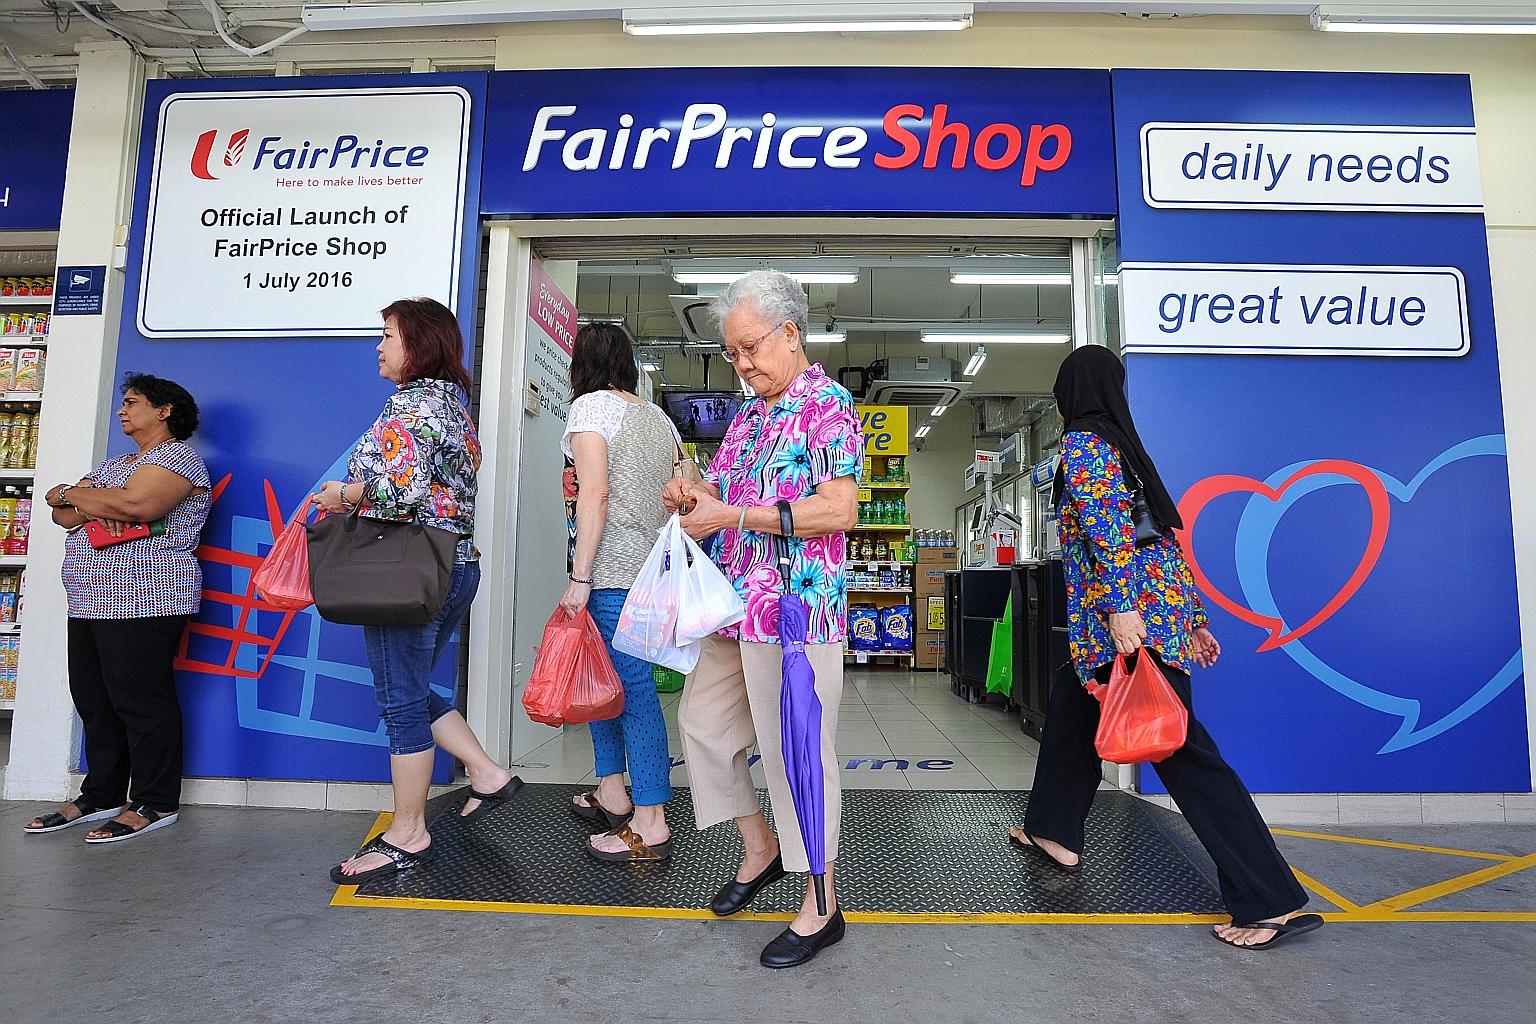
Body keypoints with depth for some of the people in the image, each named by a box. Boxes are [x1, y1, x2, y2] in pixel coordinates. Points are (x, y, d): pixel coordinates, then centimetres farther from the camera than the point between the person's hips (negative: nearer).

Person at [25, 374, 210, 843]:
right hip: (91, 601, 10)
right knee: (94, 701, 12)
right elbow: (62, 513, 15)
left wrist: (70, 493, -5)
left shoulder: (177, 456, -6)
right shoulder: (115, 464, 24)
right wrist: (89, 504, -8)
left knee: (141, 701, -6)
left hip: (143, 601, -10)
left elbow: (136, 504, -22)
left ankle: (155, 804, 3)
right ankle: (100, 797, 23)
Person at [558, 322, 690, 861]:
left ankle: (650, 826, 2)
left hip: (612, 571, -8)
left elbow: (594, 494, -15)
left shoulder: (591, 406, -4)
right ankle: (612, 795, 28)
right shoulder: (658, 416, 18)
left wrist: (580, 578, -15)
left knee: (632, 686, -5)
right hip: (653, 567, 8)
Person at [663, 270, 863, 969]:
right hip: (737, 607, 9)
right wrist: (695, 494, 1)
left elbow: (839, 510, -21)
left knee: (795, 752, 0)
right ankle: (760, 849, 37)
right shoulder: (749, 414, 16)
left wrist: (728, 515, -20)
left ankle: (821, 906, 19)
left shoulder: (827, 404, -10)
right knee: (702, 721, 17)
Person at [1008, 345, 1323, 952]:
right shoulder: (1125, 446, 19)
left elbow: (1105, 525, -22)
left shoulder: (1081, 443, -7)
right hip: (1163, 604, 10)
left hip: (1132, 615, -10)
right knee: (1070, 707, 20)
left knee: (1179, 747, -6)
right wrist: (1191, 619, 20)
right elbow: (1164, 531, 19)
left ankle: (1275, 903, -1)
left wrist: (1121, 607, -29)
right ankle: (1053, 832, 33)